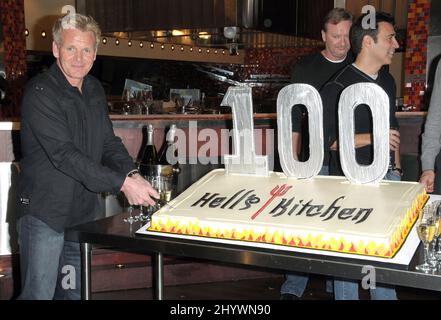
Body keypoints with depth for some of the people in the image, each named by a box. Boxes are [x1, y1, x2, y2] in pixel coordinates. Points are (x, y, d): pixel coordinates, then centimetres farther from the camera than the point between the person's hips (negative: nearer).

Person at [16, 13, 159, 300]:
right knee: (39, 294, 1)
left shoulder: (95, 90, 9)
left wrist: (131, 173, -11)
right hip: (45, 213, -7)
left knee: (76, 291, 17)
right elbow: (64, 154, -25)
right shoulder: (40, 92, -17)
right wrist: (122, 183, -28)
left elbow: (109, 141, 9)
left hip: (85, 210, 7)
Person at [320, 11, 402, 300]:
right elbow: (326, 139, -17)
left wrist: (396, 168, 17)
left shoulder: (387, 81, 10)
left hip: (386, 177, 7)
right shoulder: (338, 87, -14)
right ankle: (346, 296, 22)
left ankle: (386, 295, 30)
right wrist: (373, 138, -22)